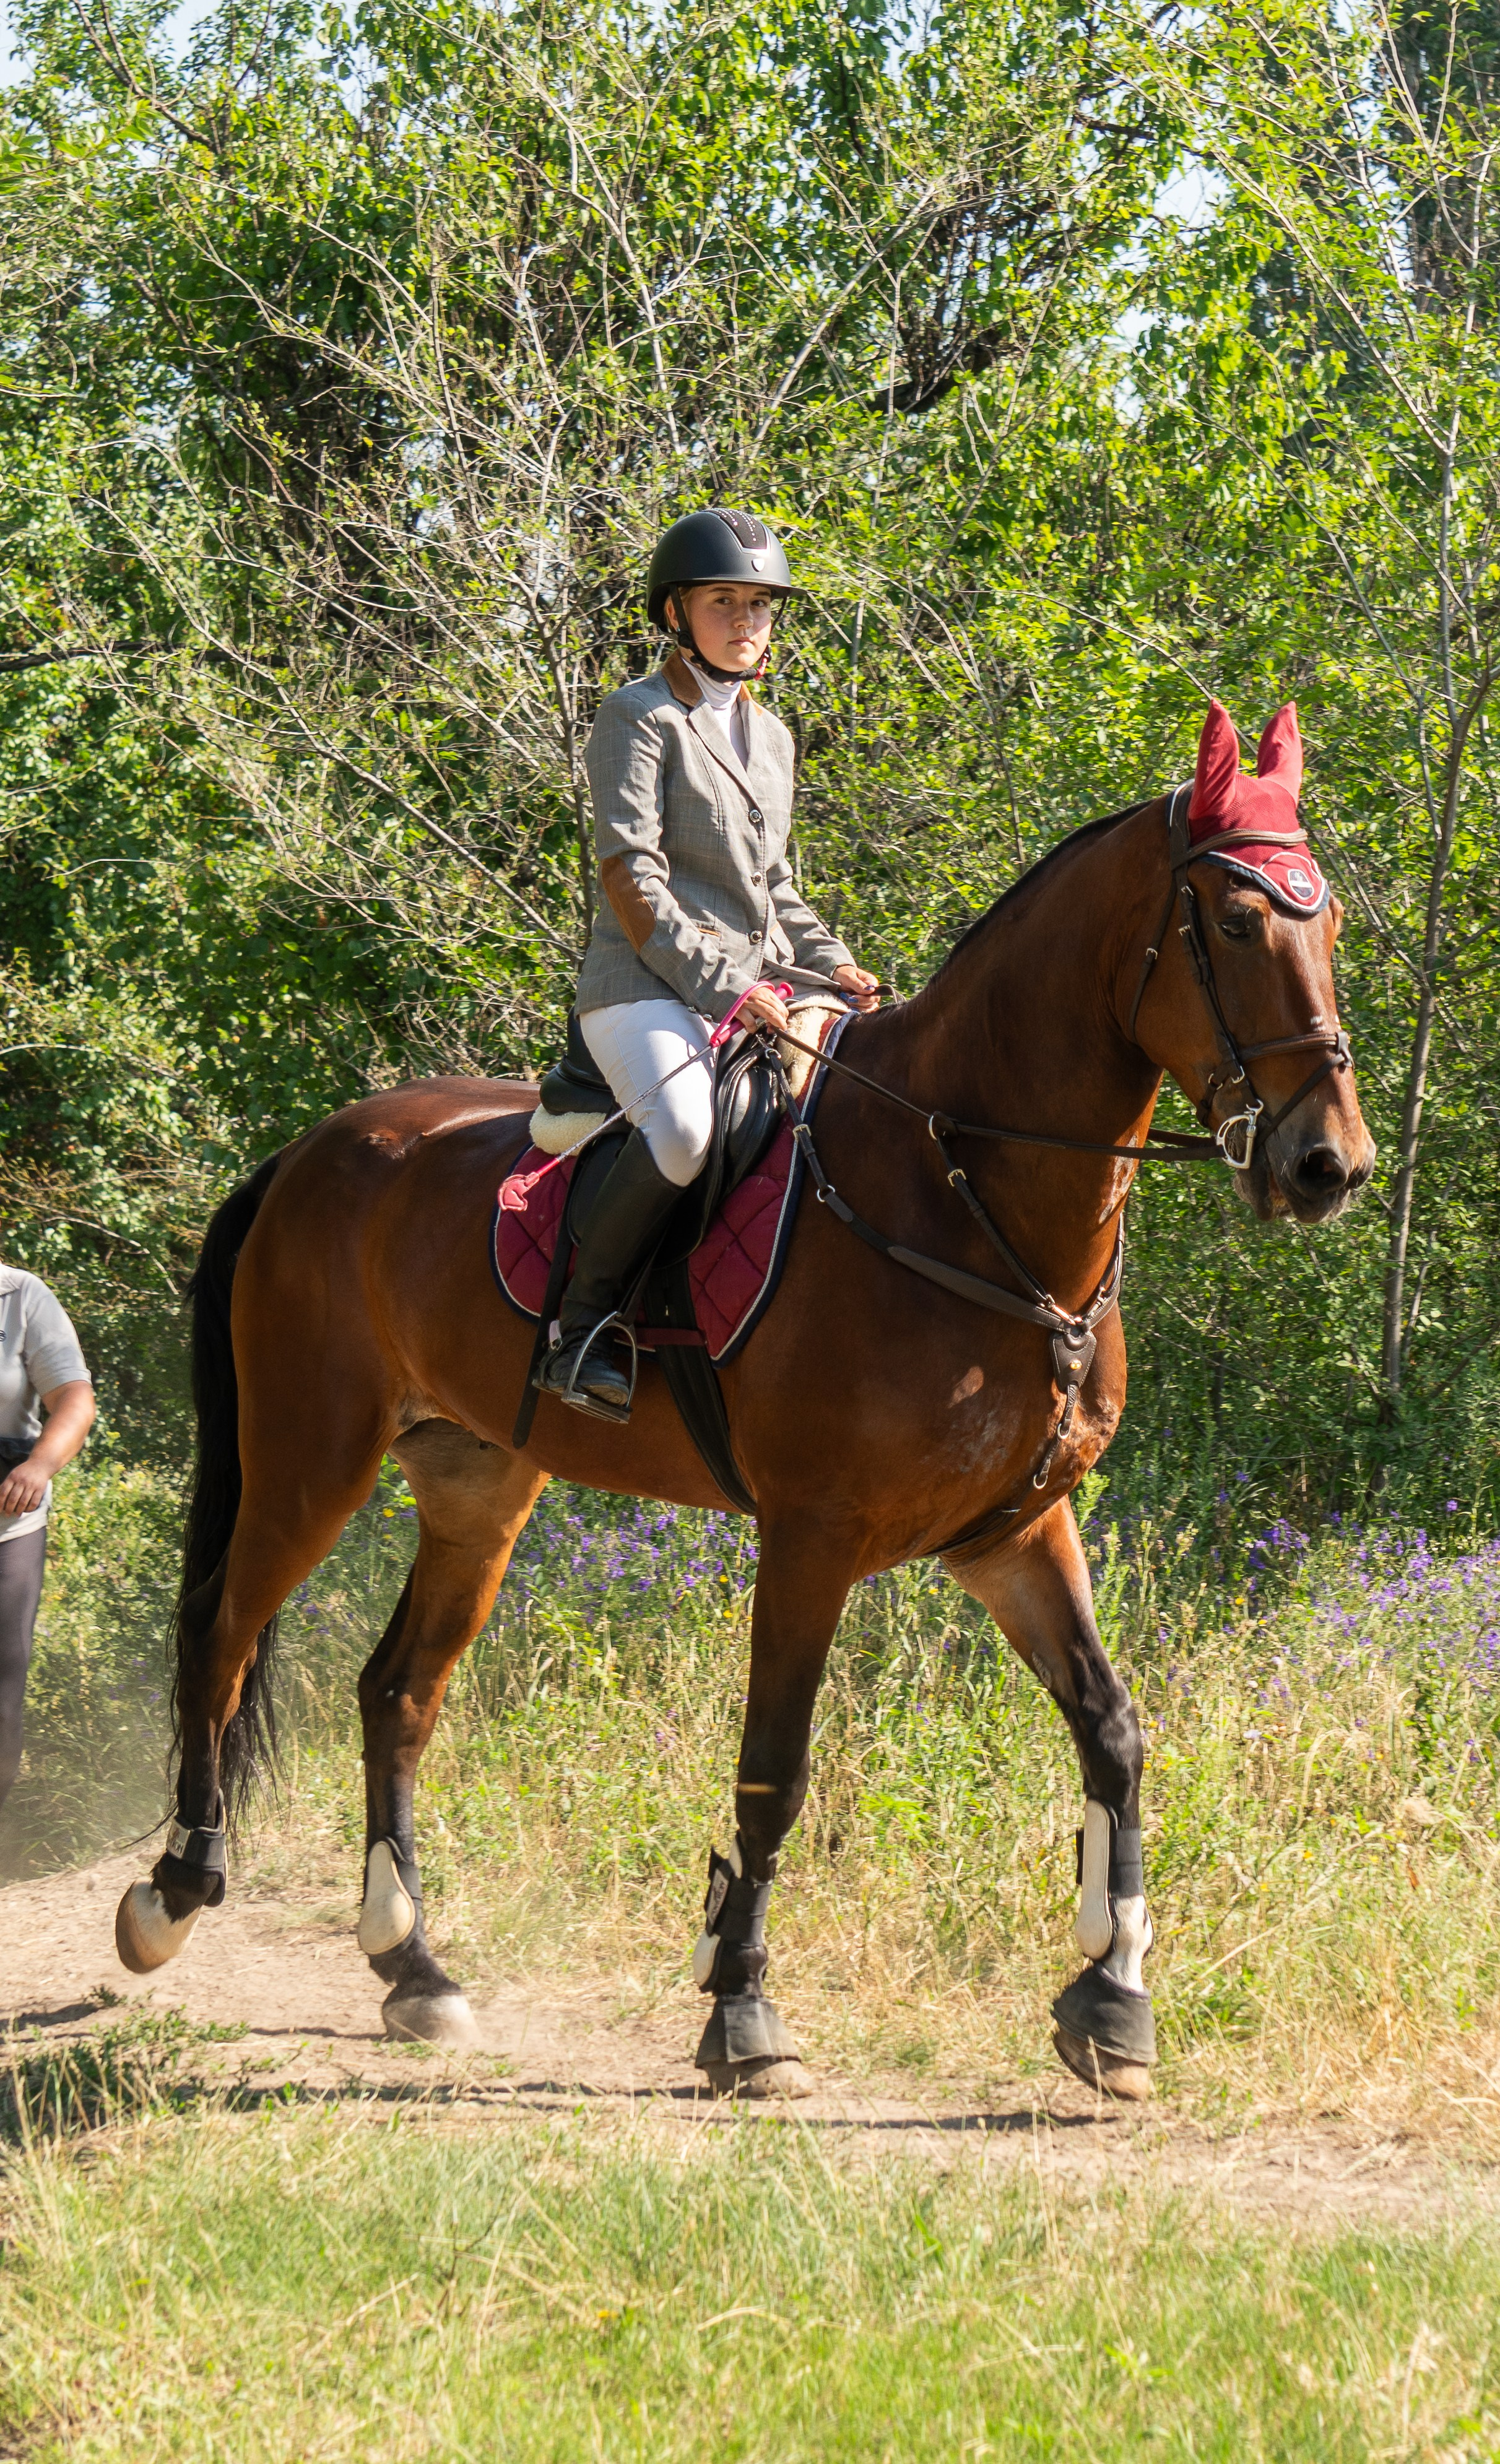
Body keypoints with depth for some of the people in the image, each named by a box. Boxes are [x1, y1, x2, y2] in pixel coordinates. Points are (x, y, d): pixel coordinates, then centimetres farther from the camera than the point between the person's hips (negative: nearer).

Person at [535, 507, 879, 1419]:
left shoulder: (772, 738, 22)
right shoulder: (640, 718, 0)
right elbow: (631, 878, -10)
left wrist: (831, 966, 9)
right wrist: (715, 981, -19)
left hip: (758, 986, 8)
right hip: (649, 984, -8)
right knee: (686, 1122, -36)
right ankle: (582, 1325, -24)